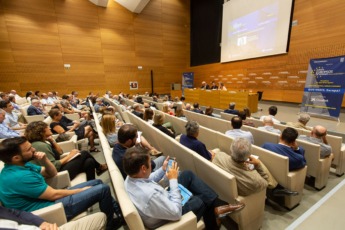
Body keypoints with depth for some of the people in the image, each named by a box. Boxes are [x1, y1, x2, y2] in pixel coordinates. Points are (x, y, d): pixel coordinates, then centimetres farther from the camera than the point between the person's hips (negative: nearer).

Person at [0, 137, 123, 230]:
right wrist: (82, 190, -9)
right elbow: (54, 195, -23)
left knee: (97, 182, 11)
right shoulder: (19, 177, -28)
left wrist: (44, 160, -10)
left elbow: (52, 173, 10)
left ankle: (118, 210, 24)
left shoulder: (22, 165, 3)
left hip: (50, 199, 10)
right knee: (103, 189, -14)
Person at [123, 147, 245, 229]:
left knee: (188, 174, 5)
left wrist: (163, 169, -4)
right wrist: (173, 180, -27)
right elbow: (176, 212, -31)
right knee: (204, 200, 5)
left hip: (163, 201, 7)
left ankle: (217, 203, 13)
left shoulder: (130, 178, -16)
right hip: (170, 216, -7)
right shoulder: (150, 195, -43)